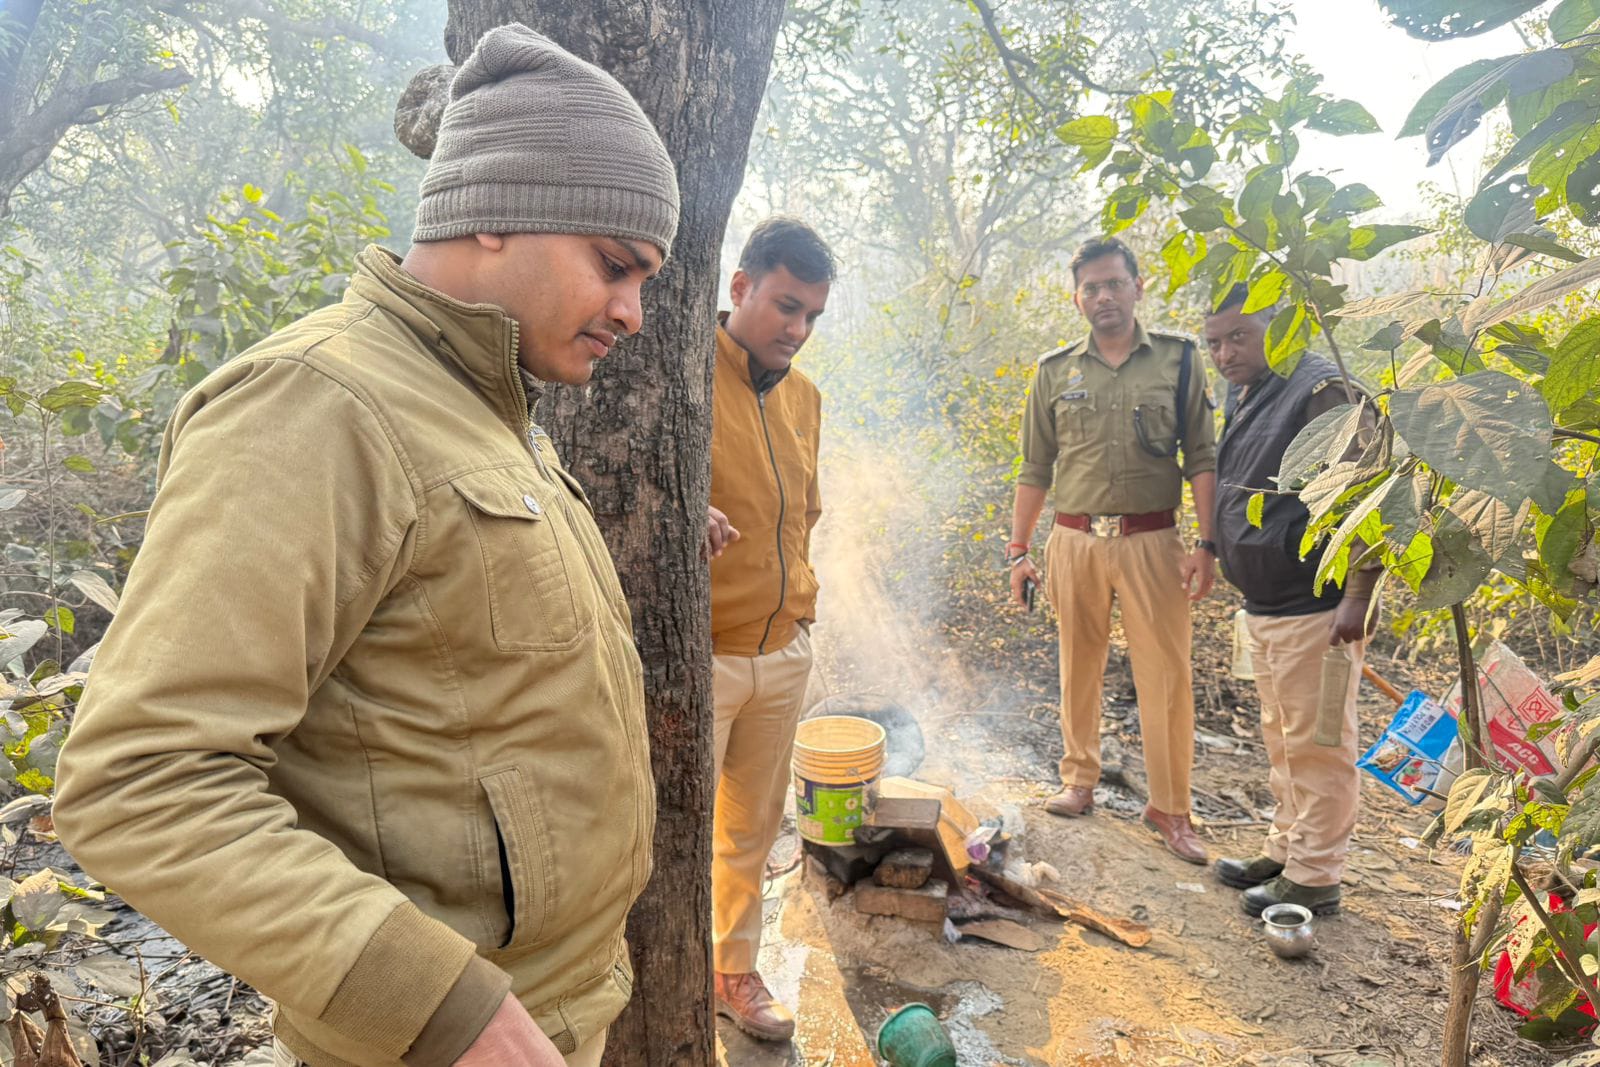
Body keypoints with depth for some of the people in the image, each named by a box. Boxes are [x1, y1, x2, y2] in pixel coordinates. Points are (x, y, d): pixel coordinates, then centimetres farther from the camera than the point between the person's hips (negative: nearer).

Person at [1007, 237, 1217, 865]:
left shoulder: (1177, 360, 6)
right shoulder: (1055, 371, 9)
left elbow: (1202, 458, 4)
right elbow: (1035, 469, 11)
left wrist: (1206, 542, -5)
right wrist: (1018, 550, 6)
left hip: (1151, 541, -1)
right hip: (1074, 541, 2)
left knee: (1166, 675, -1)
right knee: (1079, 669, 10)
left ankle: (1170, 810, 12)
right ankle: (1079, 782, 27)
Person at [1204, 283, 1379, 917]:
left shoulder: (1322, 391, -15)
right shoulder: (1242, 398, 12)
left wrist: (1358, 596, -23)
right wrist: (1211, 553, 19)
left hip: (1315, 609, -9)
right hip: (1264, 606, 10)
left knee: (1317, 745, 1)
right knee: (1281, 740, 19)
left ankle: (1315, 879, 14)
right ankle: (1286, 852, 34)